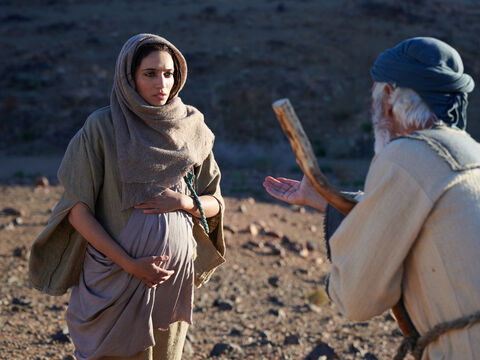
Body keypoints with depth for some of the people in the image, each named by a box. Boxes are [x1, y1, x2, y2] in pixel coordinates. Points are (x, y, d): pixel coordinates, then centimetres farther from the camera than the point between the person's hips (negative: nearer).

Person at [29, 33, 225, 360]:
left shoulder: (191, 128, 3)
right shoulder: (102, 128, -8)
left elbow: (215, 204, 9)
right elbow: (77, 209, -9)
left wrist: (184, 202, -13)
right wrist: (130, 264, -15)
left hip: (175, 273, 4)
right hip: (115, 277, -3)